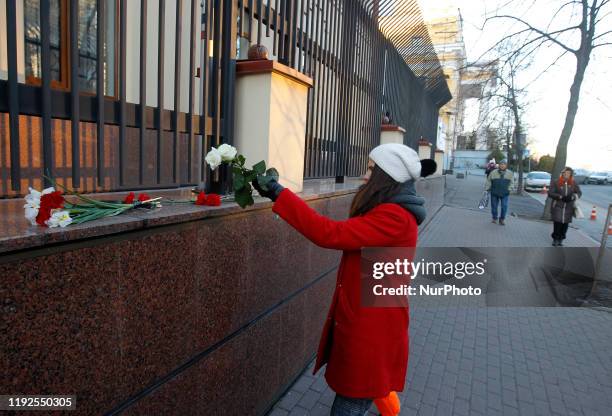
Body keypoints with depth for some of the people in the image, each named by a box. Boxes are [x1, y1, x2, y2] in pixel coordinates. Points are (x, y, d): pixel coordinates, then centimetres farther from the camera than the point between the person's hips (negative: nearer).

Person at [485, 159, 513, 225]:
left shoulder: (510, 173, 4)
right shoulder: (493, 172, -1)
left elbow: (511, 183, 12)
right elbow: (489, 181, 6)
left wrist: (508, 189, 2)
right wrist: (488, 189, 3)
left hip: (504, 193, 0)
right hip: (494, 193, 0)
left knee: (504, 206, -5)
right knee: (494, 206, 7)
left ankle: (502, 219, 11)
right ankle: (494, 218, 23)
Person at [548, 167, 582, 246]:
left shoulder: (573, 183, 5)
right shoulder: (556, 183, -3)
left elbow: (579, 192, 3)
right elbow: (550, 193, -8)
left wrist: (572, 197, -18)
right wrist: (561, 197, -21)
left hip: (568, 208, 3)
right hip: (557, 207, -2)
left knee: (565, 224, 5)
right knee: (557, 223, -7)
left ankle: (561, 239, 19)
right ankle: (555, 239, 9)